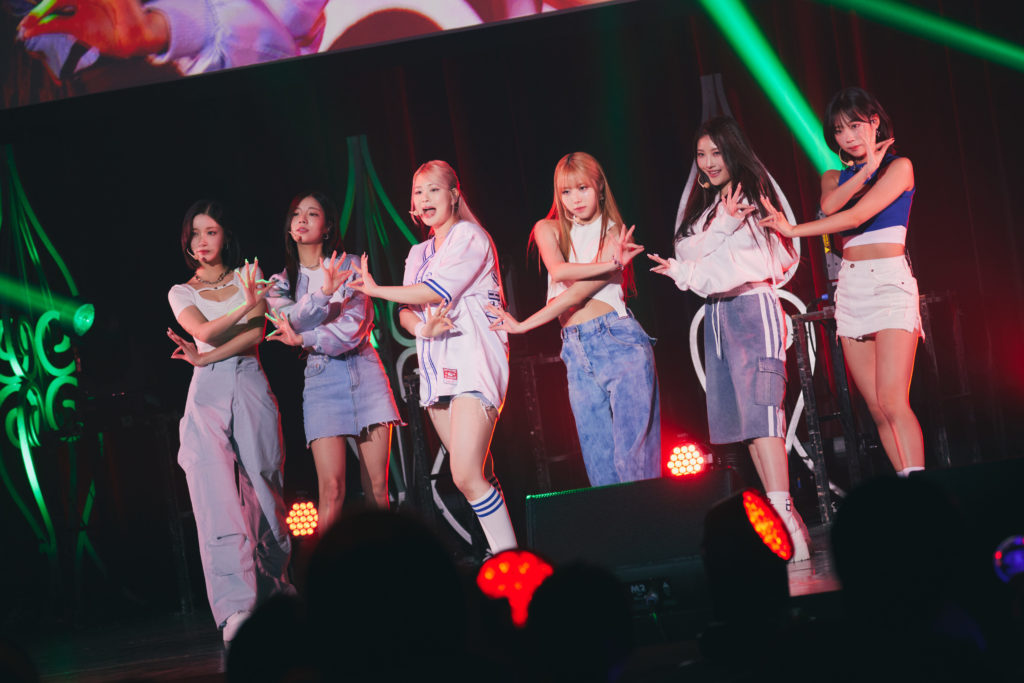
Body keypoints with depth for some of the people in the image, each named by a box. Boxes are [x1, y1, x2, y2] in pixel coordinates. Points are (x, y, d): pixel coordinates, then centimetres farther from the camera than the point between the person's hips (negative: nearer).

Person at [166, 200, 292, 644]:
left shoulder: (248, 278, 14)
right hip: (209, 395, -1)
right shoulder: (181, 293, 14)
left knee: (263, 489, 1)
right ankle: (236, 606, -27)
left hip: (251, 389, 1)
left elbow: (256, 334, -1)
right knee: (217, 496, -16)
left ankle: (275, 584, 20)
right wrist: (246, 307, -18)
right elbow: (205, 331, -6)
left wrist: (205, 357, -8)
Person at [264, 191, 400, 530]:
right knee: (331, 489, -14)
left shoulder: (349, 266, 7)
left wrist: (305, 339, -10)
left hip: (365, 373, 0)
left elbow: (356, 327, -4)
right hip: (321, 379, 0)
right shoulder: (281, 282, 11)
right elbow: (293, 322, -8)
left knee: (377, 488, -3)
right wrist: (324, 292, -23)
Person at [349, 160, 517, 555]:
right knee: (477, 476, 6)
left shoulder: (470, 237, -1)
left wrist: (375, 290, -1)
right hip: (437, 368, 8)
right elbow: (405, 311, 13)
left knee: (466, 477, -20)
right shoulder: (418, 254, 22)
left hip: (473, 362, -8)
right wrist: (423, 328, -11)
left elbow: (437, 290, -11)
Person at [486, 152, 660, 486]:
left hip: (619, 342, -3)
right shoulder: (549, 230, 15)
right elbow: (558, 271, -7)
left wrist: (524, 325, -6)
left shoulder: (617, 235, 5)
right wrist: (608, 264, -14)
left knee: (634, 456, -11)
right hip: (577, 352, 3)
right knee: (599, 463, -1)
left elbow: (579, 292, -6)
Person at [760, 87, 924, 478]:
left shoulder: (899, 166, 2)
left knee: (893, 403, -19)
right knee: (878, 410, -1)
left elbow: (858, 215, -11)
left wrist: (793, 230, -11)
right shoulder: (835, 178, 18)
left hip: (890, 283, -5)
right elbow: (828, 207, -6)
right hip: (850, 288, 5)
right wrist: (864, 173, -15)